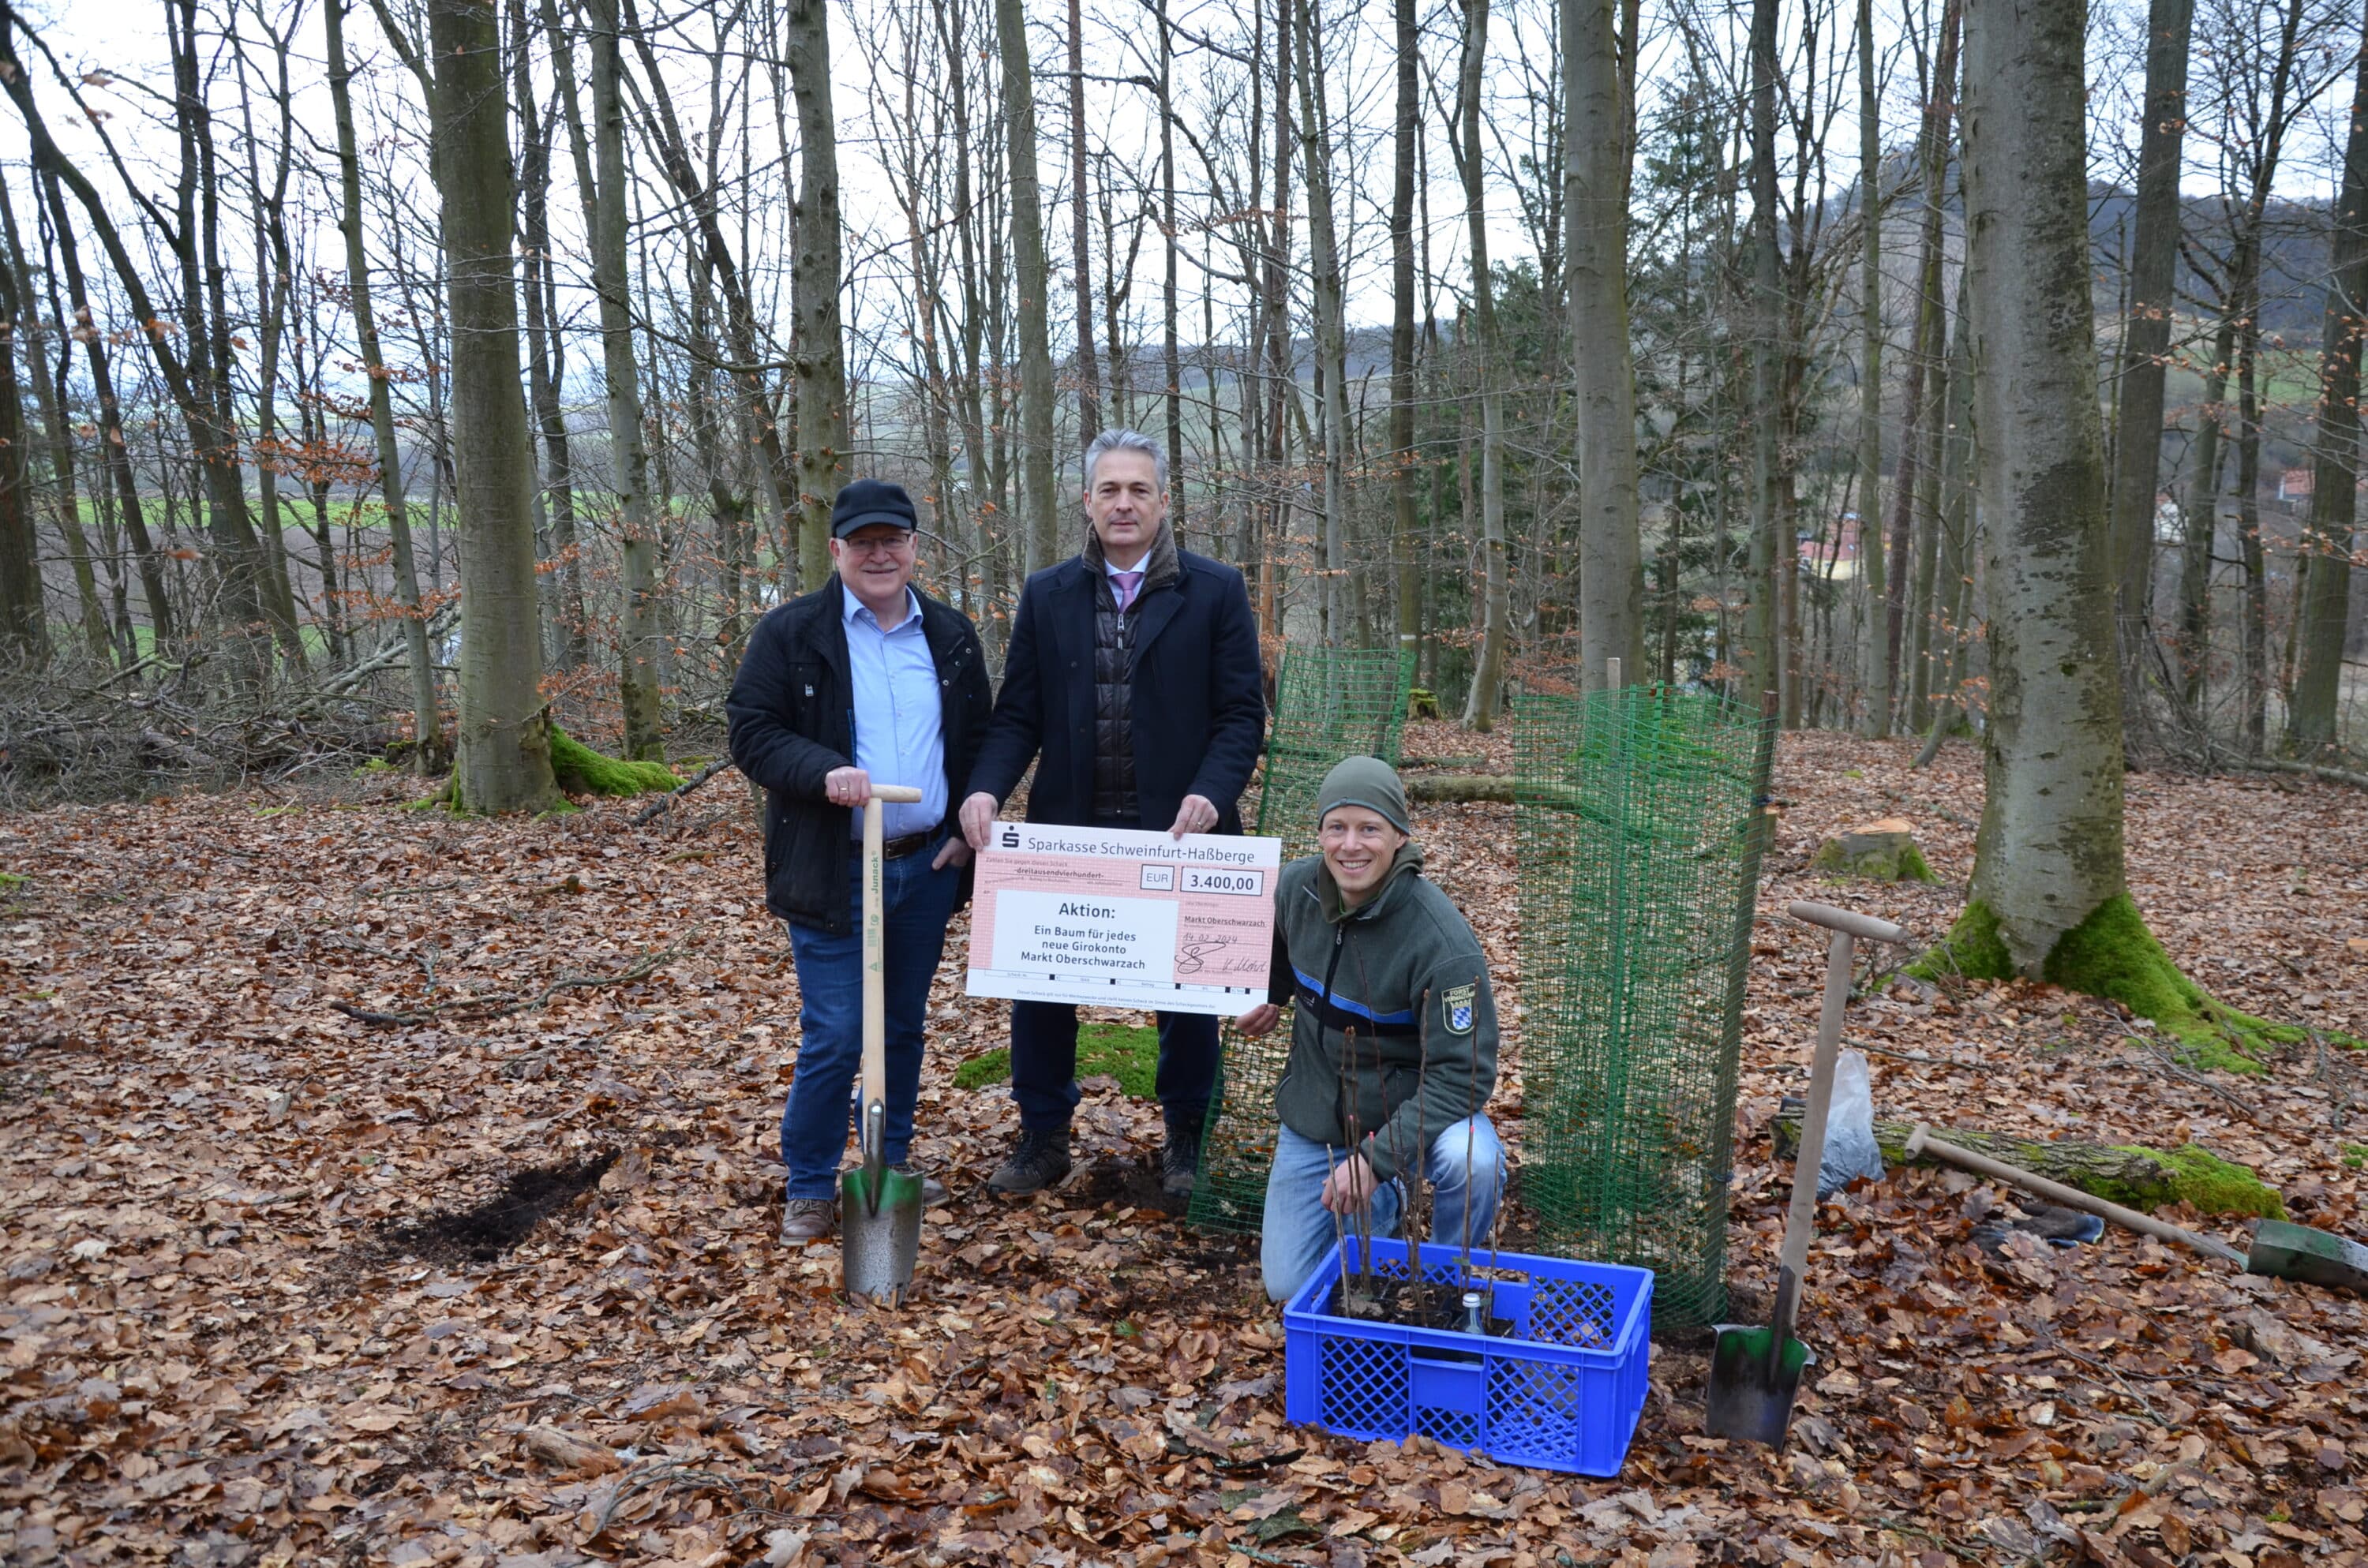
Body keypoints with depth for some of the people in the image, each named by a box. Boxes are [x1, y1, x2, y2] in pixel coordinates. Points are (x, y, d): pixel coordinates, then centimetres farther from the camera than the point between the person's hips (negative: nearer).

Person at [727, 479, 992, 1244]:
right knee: (834, 1039, -3)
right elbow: (751, 732, -9)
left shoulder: (951, 635, 8)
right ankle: (810, 1189, 15)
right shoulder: (790, 633, -5)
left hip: (927, 866, 4)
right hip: (832, 870, -4)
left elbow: (978, 743, 15)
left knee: (904, 1028, 16)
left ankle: (891, 1164, 33)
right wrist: (824, 771, -25)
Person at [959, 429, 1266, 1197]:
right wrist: (987, 789, -16)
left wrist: (1212, 793, -21)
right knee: (1039, 986, 7)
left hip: (1177, 831, -2)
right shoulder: (1046, 595, 6)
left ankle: (1186, 1137, 29)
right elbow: (1018, 715, 3)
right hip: (1068, 830, 2)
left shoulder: (1215, 591, -1)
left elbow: (1242, 711, -4)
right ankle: (1043, 1138, 25)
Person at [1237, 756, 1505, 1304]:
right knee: (1290, 1288, 4)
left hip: (1413, 1107, -4)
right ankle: (1384, 1203, 32)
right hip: (1313, 1115, 4)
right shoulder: (1296, 886, -11)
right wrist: (1269, 993, 0)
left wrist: (1376, 1157, -32)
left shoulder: (1441, 940, -29)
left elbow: (1464, 1073, -28)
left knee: (1473, 1162, -37)